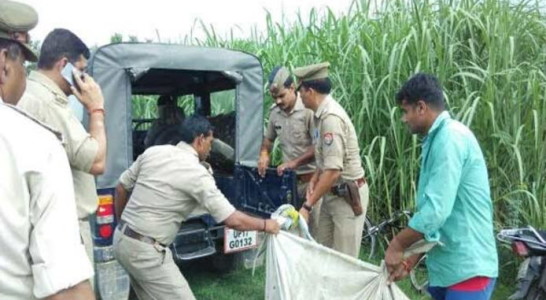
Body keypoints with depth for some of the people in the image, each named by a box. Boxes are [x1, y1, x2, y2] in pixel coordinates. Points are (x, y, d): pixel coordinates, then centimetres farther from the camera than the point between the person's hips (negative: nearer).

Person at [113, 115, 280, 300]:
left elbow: (122, 187, 14)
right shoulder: (197, 173, -15)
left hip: (122, 239, 9)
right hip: (145, 251, -9)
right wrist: (265, 225, 1)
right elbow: (233, 220, -15)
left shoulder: (153, 152, 4)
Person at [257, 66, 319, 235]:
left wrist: (294, 162, -19)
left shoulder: (308, 110, -16)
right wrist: (264, 154, 3)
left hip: (311, 179, -6)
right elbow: (269, 138, 22)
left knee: (314, 230, 0)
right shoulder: (274, 112, 4)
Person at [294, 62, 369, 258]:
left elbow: (333, 171, -28)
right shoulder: (321, 114, 5)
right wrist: (315, 179, 2)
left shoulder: (331, 117, -24)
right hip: (333, 192, 9)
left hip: (348, 194, -9)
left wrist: (307, 206, -25)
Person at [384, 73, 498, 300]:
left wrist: (397, 245, -13)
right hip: (447, 266, 9)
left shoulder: (450, 138, -19)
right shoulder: (438, 139, 12)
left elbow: (436, 210, -26)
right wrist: (412, 256, 11)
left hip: (466, 268, -9)